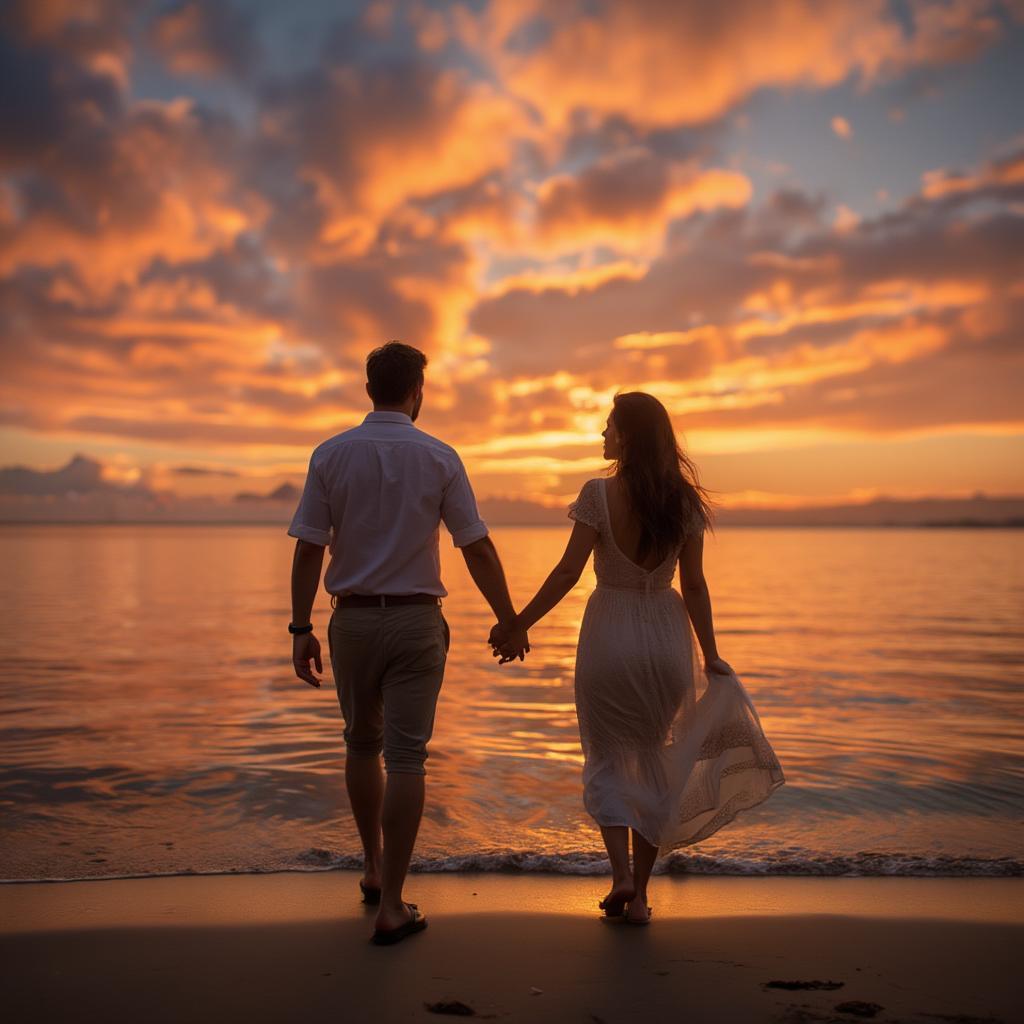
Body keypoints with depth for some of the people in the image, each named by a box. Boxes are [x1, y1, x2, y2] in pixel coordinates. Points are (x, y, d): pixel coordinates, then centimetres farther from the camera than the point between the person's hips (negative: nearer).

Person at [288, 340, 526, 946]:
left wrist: (301, 628, 1)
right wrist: (509, 620, 6)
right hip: (416, 621, -2)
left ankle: (374, 869, 34)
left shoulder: (331, 455, -1)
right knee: (405, 758, 2)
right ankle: (392, 906, 6)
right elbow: (478, 550, -3)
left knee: (362, 745, 20)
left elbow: (308, 550, -4)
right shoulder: (439, 458, -4)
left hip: (352, 619, 2)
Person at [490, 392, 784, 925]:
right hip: (666, 637, 3)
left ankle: (621, 873, -1)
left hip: (609, 632, -3)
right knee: (652, 759, 14)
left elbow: (568, 571, -13)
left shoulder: (599, 494, -11)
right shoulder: (683, 500, -1)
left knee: (607, 759, 14)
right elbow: (694, 585, 0)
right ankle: (638, 895, 19)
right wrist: (710, 655, 9)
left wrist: (517, 626, -6)